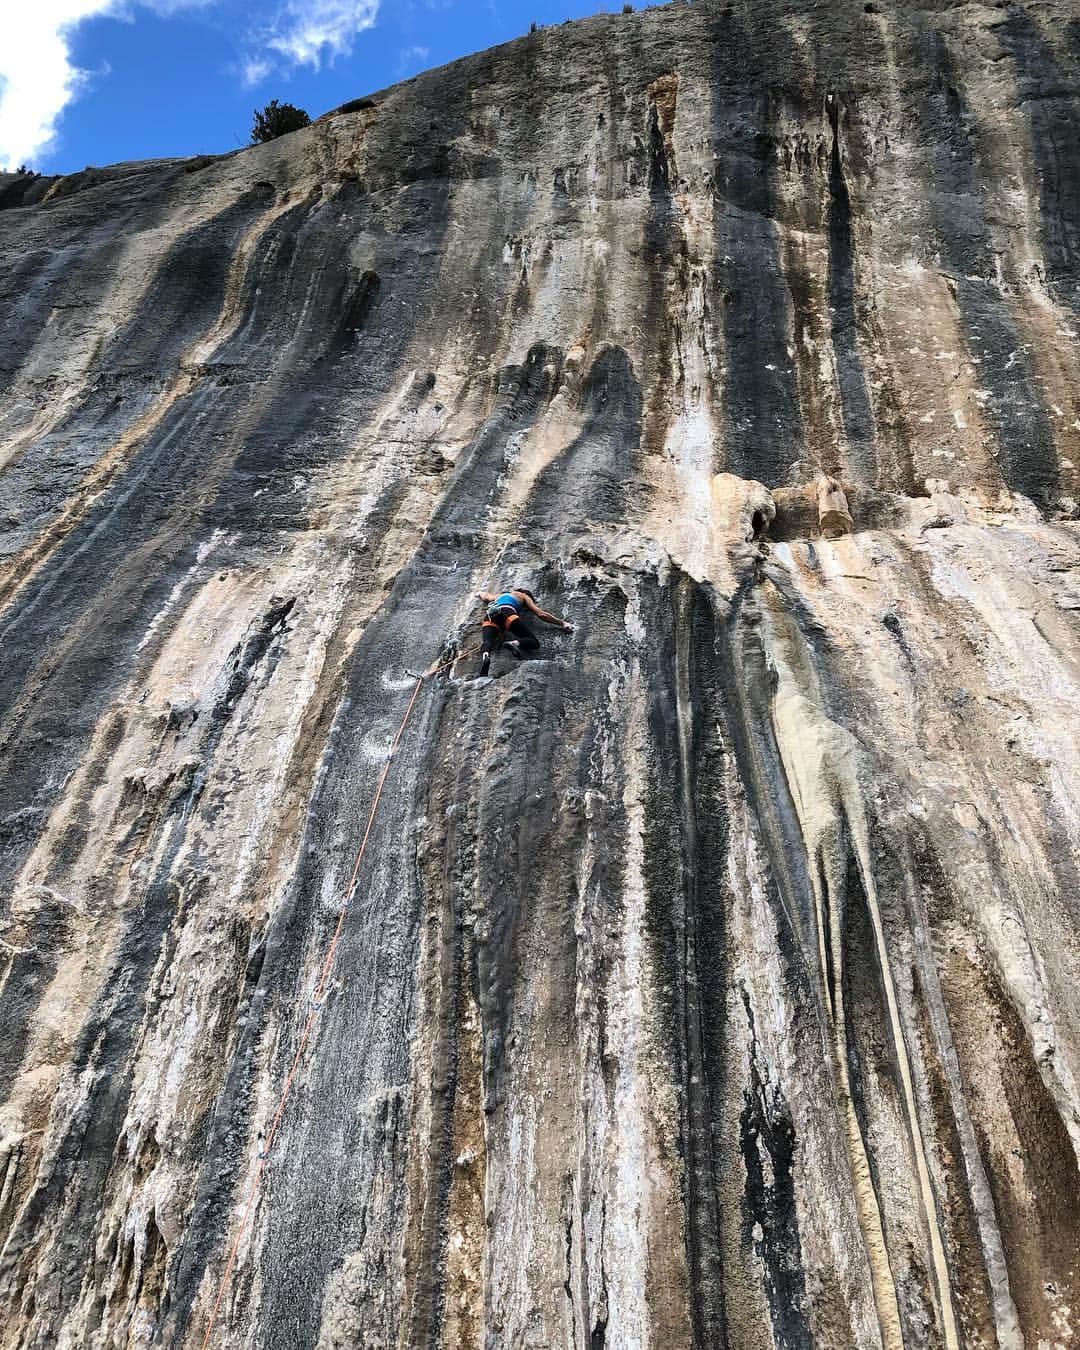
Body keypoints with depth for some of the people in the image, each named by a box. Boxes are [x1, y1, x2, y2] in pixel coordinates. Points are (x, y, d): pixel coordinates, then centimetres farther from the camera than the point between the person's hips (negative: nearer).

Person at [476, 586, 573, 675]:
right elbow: (541, 614, 19)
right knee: (534, 642, -6)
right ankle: (514, 642, -37)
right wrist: (562, 623, 24)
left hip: (490, 615, 5)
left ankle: (485, 655, -54)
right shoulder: (524, 596, 30)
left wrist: (480, 593, 84)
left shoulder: (500, 595, 43)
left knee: (487, 642, -18)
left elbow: (485, 596, 60)